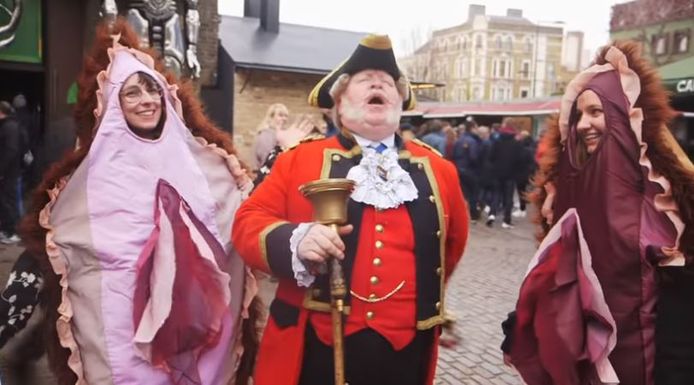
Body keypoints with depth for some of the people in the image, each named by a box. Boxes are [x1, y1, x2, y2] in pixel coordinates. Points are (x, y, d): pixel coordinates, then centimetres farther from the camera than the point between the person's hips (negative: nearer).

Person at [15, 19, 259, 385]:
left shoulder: (199, 159, 3)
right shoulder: (94, 172, -2)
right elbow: (44, 248, 1)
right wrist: (9, 316, -2)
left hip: (196, 319, 2)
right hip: (124, 326, -2)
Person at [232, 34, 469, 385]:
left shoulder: (437, 168, 7)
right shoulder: (300, 158, 0)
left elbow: (453, 239, 20)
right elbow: (249, 221, -3)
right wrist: (295, 241, -22)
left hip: (405, 347, 3)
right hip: (317, 346, -2)